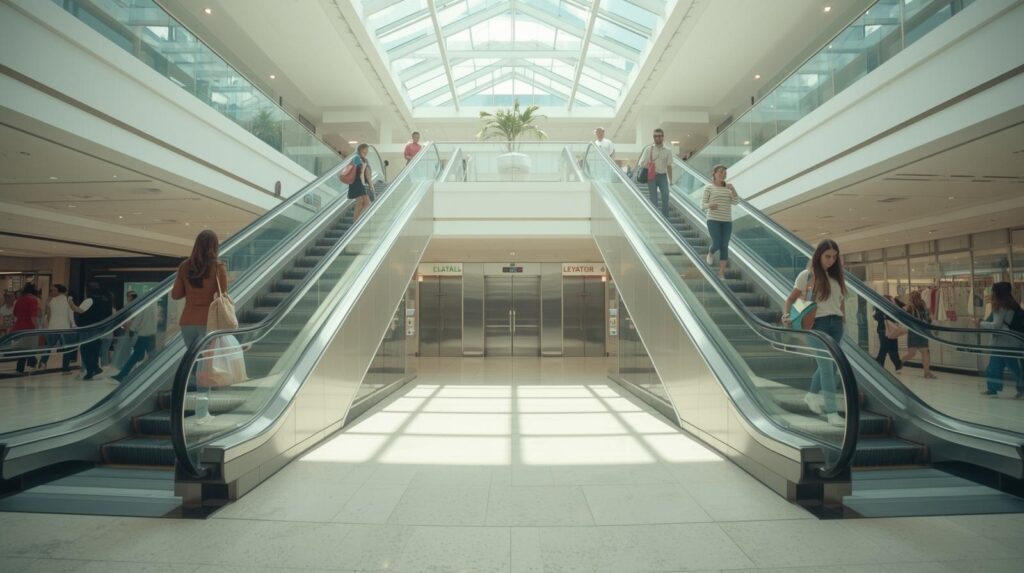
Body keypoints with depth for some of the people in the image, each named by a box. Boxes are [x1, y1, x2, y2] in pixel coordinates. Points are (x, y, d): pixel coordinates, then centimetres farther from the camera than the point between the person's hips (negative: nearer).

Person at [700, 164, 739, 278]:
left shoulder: (728, 188, 9)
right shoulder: (709, 187, 0)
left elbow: (736, 202, -1)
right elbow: (703, 204, -2)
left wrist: (733, 190, -15)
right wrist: (709, 205, -24)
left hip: (727, 221, 3)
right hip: (713, 220, -3)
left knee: (724, 246, -1)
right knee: (717, 244, -15)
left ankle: (721, 273, 4)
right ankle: (710, 253, 23)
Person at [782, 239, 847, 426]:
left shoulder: (836, 276, 10)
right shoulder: (807, 275, -4)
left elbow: (841, 299, 16)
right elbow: (790, 299, -3)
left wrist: (842, 318, 4)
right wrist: (786, 314, -20)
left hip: (836, 324, 5)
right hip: (818, 324, -5)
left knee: (827, 365, 16)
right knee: (827, 367, -8)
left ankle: (812, 395, 37)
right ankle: (832, 412, -6)